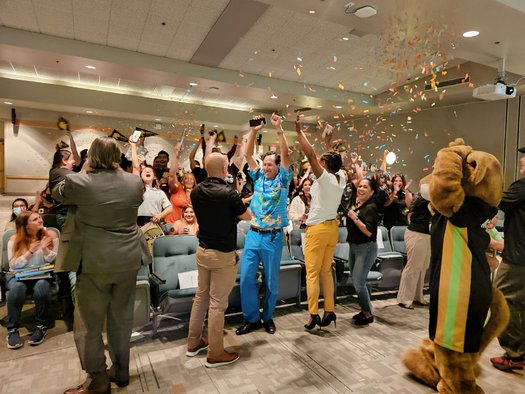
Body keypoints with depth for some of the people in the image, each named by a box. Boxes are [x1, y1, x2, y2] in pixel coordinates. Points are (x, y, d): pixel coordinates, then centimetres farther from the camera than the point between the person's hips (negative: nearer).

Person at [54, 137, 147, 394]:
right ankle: (121, 372, 32)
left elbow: (57, 194, 11)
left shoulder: (78, 182, -11)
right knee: (122, 318, 17)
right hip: (128, 259, 4)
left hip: (94, 262, -4)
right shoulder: (135, 182, -2)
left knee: (89, 322, 13)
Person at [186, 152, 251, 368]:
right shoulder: (228, 193, -21)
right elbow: (247, 216, -6)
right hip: (223, 254, -7)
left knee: (201, 297, 19)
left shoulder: (196, 191, -1)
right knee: (217, 303, 2)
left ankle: (194, 343, 33)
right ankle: (215, 353, 16)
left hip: (203, 251, 7)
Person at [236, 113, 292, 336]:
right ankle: (251, 318, 19)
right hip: (253, 234, 3)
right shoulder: (258, 177, 8)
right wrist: (254, 131, -7)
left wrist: (279, 129, -20)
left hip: (273, 237, -3)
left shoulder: (282, 180, 0)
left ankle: (268, 317, 27)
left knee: (271, 280, 9)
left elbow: (286, 154, -14)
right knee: (246, 278, 3)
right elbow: (247, 154, 2)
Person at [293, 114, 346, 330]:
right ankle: (329, 310, 19)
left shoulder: (324, 177, -14)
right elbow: (337, 161, 23)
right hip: (332, 227, 7)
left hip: (317, 229, -7)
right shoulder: (341, 177, 4)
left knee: (312, 273, 0)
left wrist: (299, 131, -15)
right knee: (326, 271, 15)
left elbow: (310, 154, -23)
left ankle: (313, 314, 2)